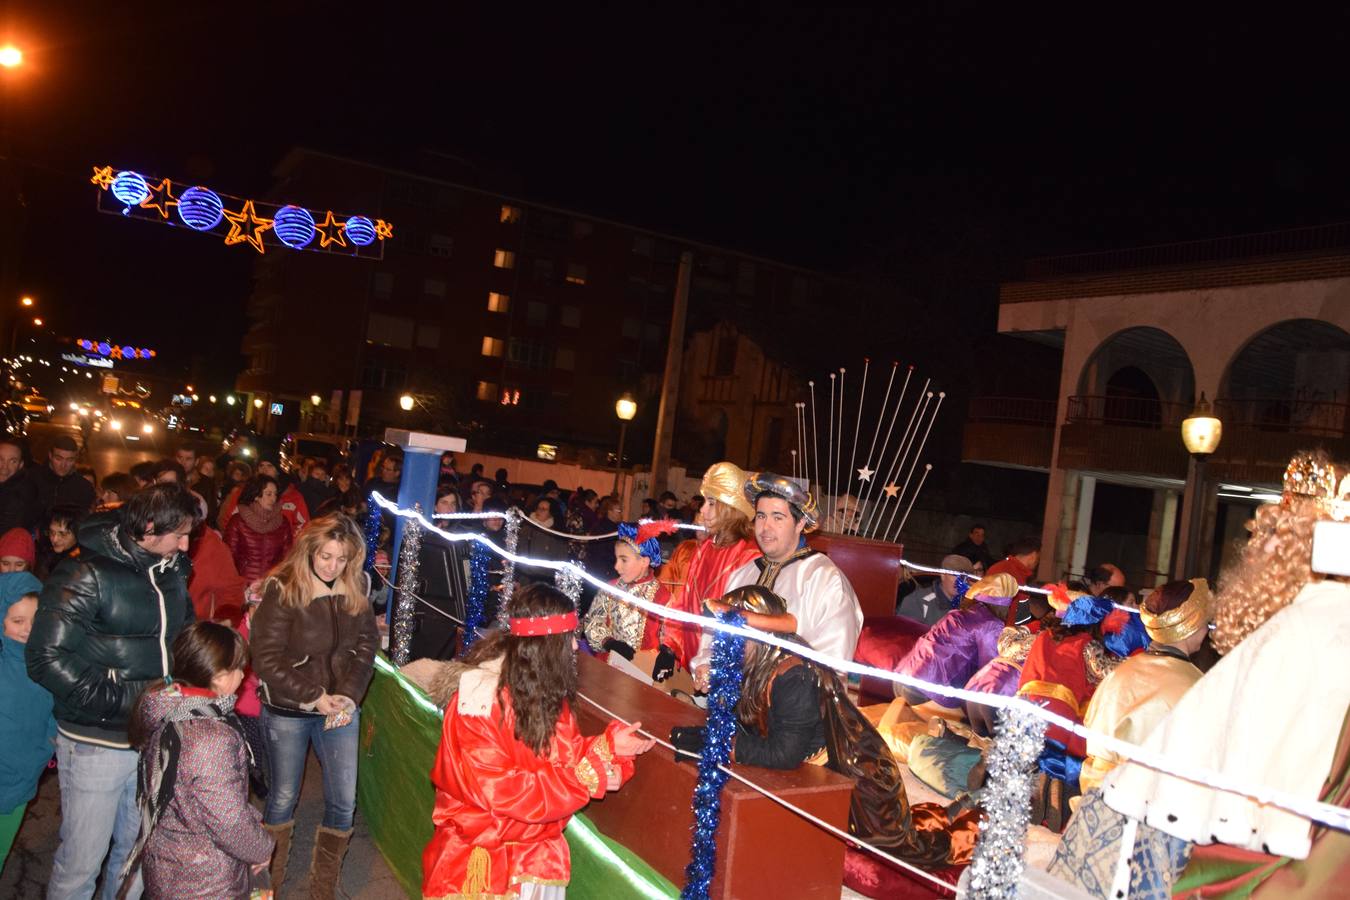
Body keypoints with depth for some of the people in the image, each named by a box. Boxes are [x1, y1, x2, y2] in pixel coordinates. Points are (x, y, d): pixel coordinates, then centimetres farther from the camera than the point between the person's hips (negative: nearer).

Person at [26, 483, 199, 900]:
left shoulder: (172, 573, 5)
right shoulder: (88, 575, -16)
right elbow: (48, 658, -21)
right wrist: (122, 700, -22)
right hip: (98, 744, -6)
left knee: (136, 850, 19)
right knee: (81, 862, 7)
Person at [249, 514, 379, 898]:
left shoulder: (356, 589, -2)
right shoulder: (283, 590, -15)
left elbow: (367, 645, 2)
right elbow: (268, 659, -15)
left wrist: (348, 696, -12)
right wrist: (315, 697, -17)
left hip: (341, 708, 3)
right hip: (288, 712, -3)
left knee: (344, 802, 3)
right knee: (284, 797, 11)